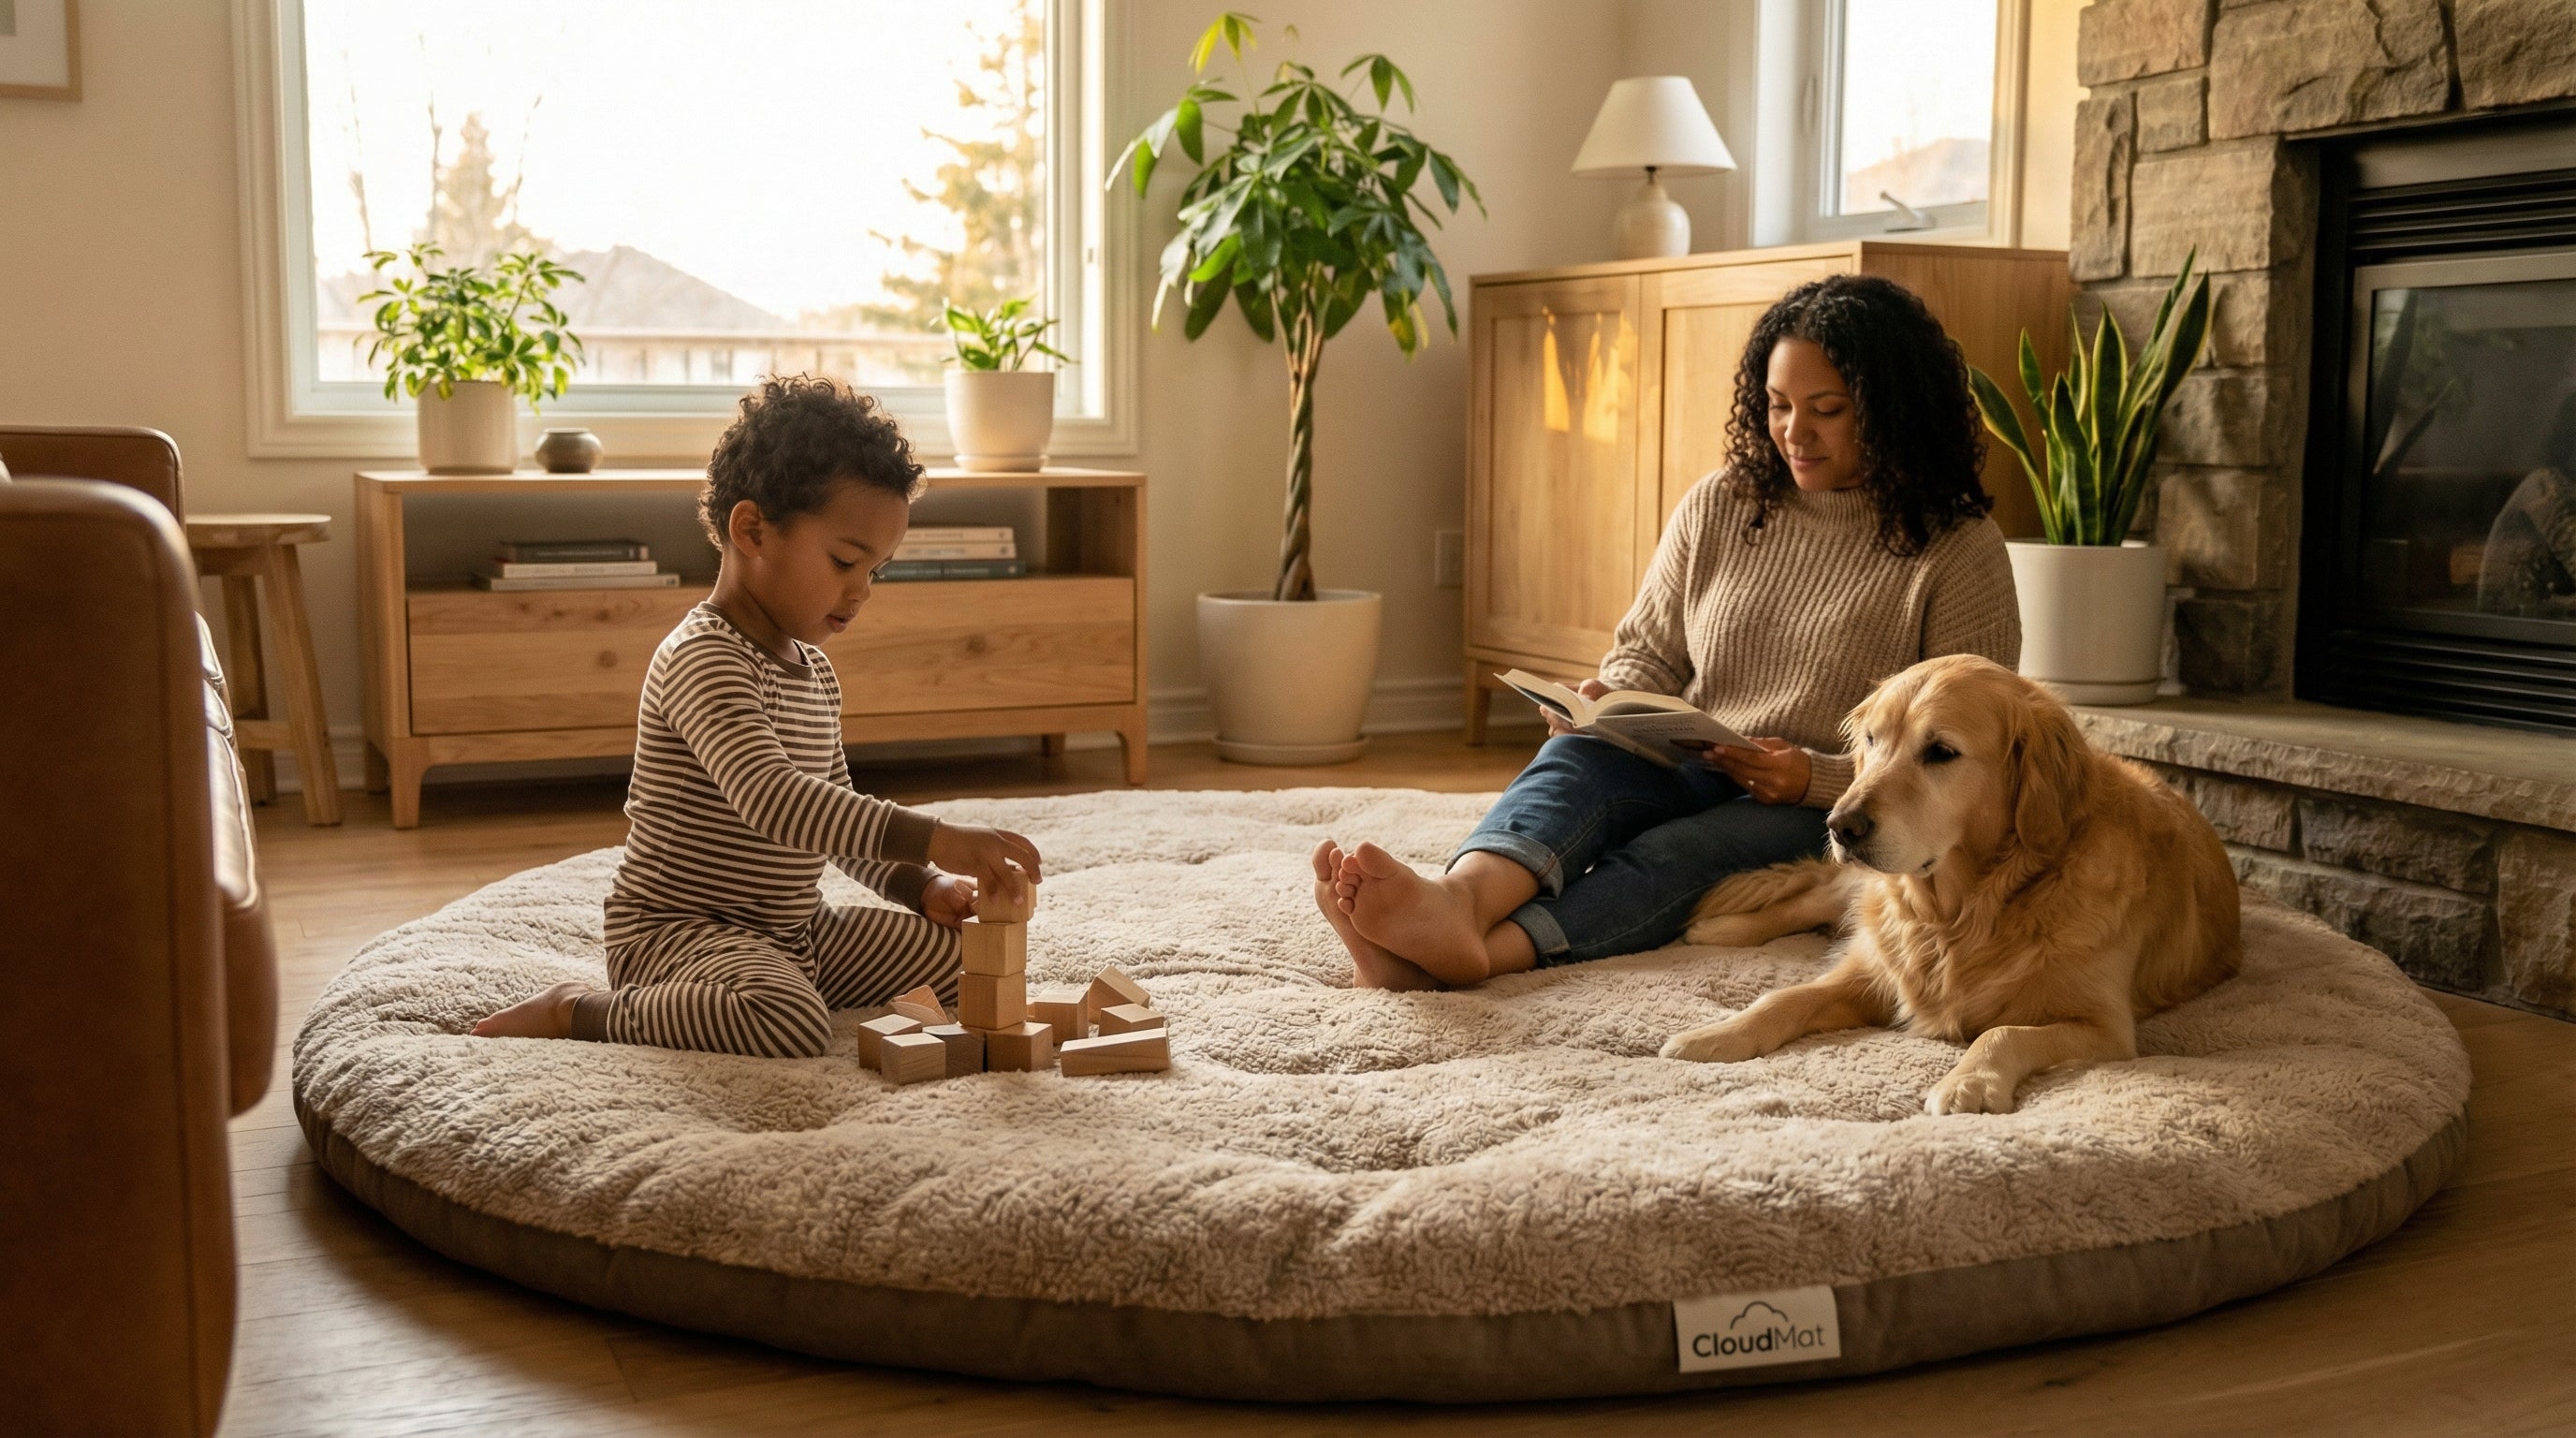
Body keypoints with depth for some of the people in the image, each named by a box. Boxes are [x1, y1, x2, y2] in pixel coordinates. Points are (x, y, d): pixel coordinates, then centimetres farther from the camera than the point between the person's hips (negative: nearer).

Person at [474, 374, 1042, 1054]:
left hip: (797, 929, 10)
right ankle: (581, 1010, -11)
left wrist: (922, 884, 2)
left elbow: (838, 818, 20)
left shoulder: (814, 669, 12)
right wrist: (934, 839, -43)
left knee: (960, 949, 7)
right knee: (789, 1022, -37)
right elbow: (772, 799, -36)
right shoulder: (704, 659, -19)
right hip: (679, 930, -10)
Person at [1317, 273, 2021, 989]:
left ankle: (1460, 956, -61)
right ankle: (1457, 902, -62)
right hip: (1692, 775, 4)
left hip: (1836, 820, -4)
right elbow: (1651, 652, 16)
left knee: (1675, 854, -35)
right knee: (1578, 757, -30)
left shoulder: (1959, 550, -3)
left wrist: (1818, 779, -20)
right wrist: (1605, 700, -8)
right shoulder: (1717, 507, 11)